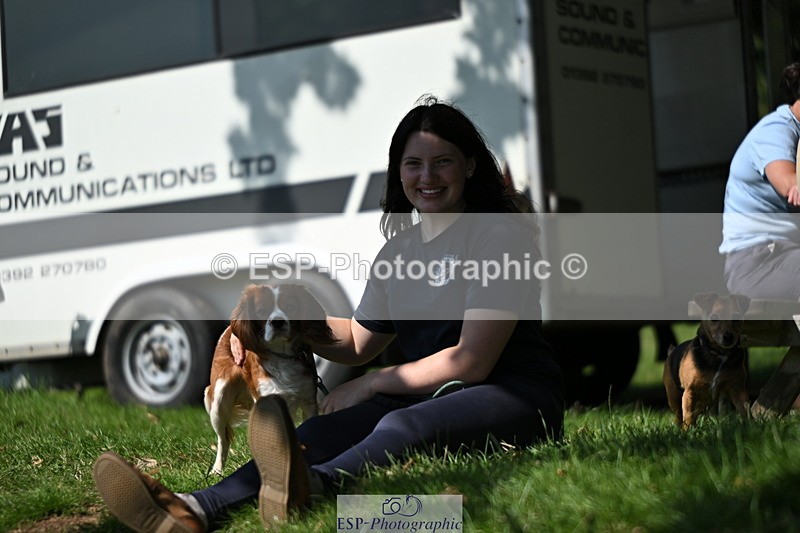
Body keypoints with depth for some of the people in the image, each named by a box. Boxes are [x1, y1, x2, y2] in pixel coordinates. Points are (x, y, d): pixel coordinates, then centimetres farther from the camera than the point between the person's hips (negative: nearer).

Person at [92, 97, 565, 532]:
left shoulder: (500, 233, -5)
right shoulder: (398, 251, 17)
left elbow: (472, 361, -12)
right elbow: (357, 343, 27)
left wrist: (370, 385, -7)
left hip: (514, 394, -6)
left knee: (404, 426, -38)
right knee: (325, 431, -23)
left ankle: (309, 488, -72)